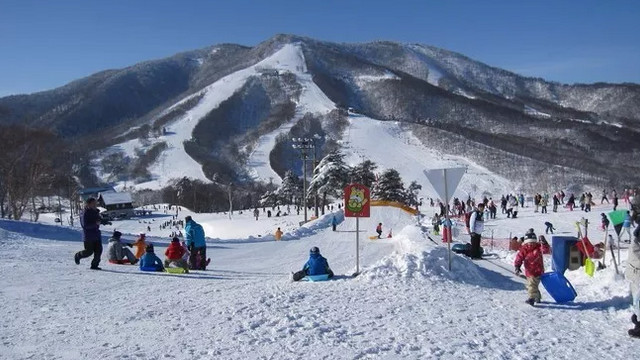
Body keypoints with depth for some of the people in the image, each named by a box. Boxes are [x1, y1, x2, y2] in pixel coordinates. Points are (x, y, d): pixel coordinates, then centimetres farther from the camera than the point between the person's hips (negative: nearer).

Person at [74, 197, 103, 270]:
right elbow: (85, 225, -22)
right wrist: (95, 224, -26)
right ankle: (77, 256, 28)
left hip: (96, 233, 7)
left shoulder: (96, 212, 10)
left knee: (99, 250, -1)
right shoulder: (85, 213, -14)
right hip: (88, 236, -7)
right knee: (89, 251, -1)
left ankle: (94, 265, 8)